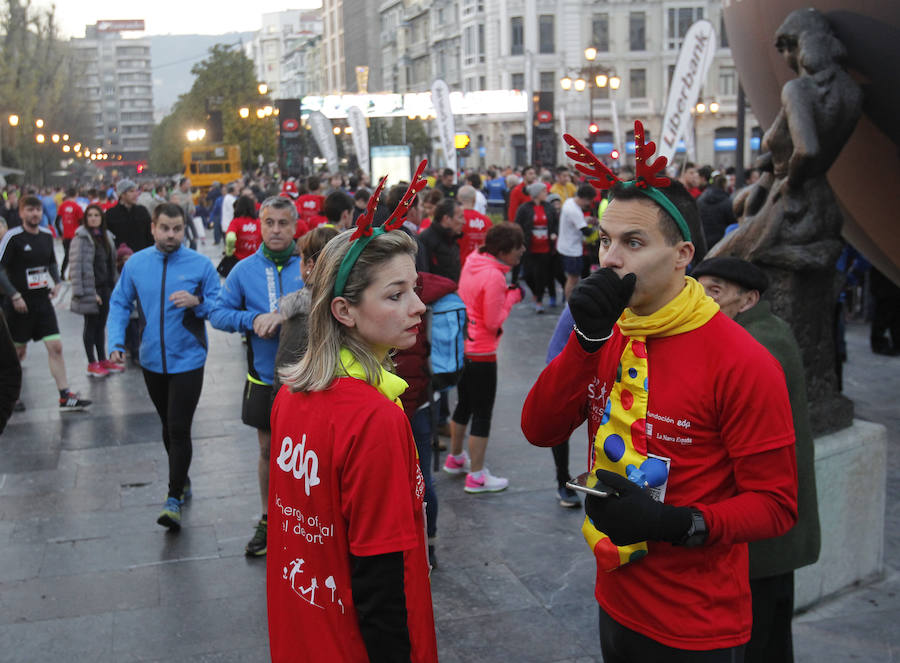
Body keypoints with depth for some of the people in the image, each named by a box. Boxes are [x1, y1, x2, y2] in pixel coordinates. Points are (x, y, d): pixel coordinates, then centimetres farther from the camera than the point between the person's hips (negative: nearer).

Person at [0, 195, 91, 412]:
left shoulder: (47, 235, 7)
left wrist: (56, 282, 6)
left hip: (43, 300, 5)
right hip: (19, 303, -5)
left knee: (55, 346, -3)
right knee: (18, 350, 7)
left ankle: (65, 397, -2)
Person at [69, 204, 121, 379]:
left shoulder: (106, 236, 11)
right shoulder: (81, 238, -12)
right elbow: (78, 266, -16)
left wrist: (113, 285, 13)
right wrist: (83, 291, -20)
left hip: (105, 287, 7)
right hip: (90, 288, -7)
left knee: (101, 324, 14)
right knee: (91, 325, 1)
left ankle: (102, 360, 24)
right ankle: (92, 364, 9)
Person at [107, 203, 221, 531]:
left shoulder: (200, 264, -8)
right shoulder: (136, 264, 1)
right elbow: (119, 304, 8)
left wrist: (197, 301, -23)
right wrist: (116, 342, -3)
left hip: (187, 360, -4)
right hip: (152, 360, 4)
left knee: (179, 430, -7)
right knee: (168, 427, 18)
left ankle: (174, 498, 3)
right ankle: (182, 480, 37)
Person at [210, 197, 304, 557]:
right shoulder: (245, 270, 2)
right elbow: (218, 312, 4)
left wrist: (288, 314, -27)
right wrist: (252, 319, -13)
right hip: (264, 378, 3)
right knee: (268, 449, 15)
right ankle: (269, 522, 31)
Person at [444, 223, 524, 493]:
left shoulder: (472, 262, 3)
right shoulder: (494, 276, -23)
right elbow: (493, 322, -19)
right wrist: (511, 297, -9)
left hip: (461, 347, 9)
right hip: (481, 354, -9)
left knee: (464, 405, 23)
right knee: (483, 413, 2)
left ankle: (455, 458, 39)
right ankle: (476, 476, 9)